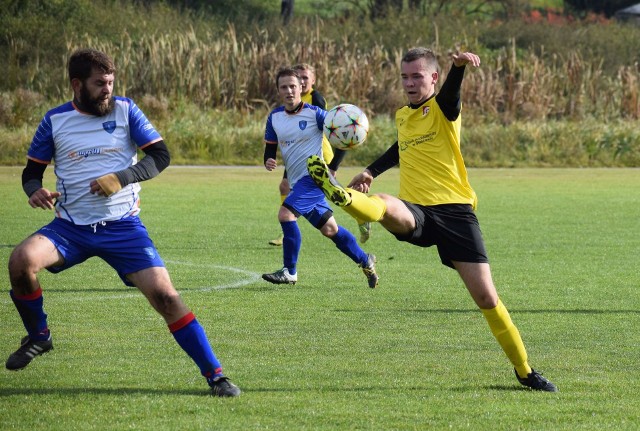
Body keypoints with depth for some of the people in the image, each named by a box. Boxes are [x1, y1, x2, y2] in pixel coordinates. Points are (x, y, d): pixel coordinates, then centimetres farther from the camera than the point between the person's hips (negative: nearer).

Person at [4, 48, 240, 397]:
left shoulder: (125, 111, 0)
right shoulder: (55, 120, 3)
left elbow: (160, 156, -2)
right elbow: (32, 171, 12)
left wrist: (121, 178, -18)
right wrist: (35, 191, -13)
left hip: (122, 225, -1)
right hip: (70, 226, 1)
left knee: (164, 295, -14)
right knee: (21, 260, -26)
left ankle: (214, 374, -5)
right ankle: (38, 337, 0)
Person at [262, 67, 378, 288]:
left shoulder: (314, 113, -10)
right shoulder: (274, 117, 6)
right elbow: (270, 148, 11)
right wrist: (268, 161, -12)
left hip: (314, 177, -7)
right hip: (297, 181, 7)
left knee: (285, 214, -21)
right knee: (329, 229, 13)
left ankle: (289, 271, -11)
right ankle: (365, 261, 30)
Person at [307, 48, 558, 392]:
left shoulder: (443, 108, 1)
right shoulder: (402, 116, 19)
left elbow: (450, 91, -24)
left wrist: (460, 66, -47)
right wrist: (371, 172, 29)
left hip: (454, 211, -4)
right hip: (416, 213, 4)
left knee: (487, 298, -6)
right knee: (385, 205, -34)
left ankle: (525, 372, 9)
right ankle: (339, 194, -67)